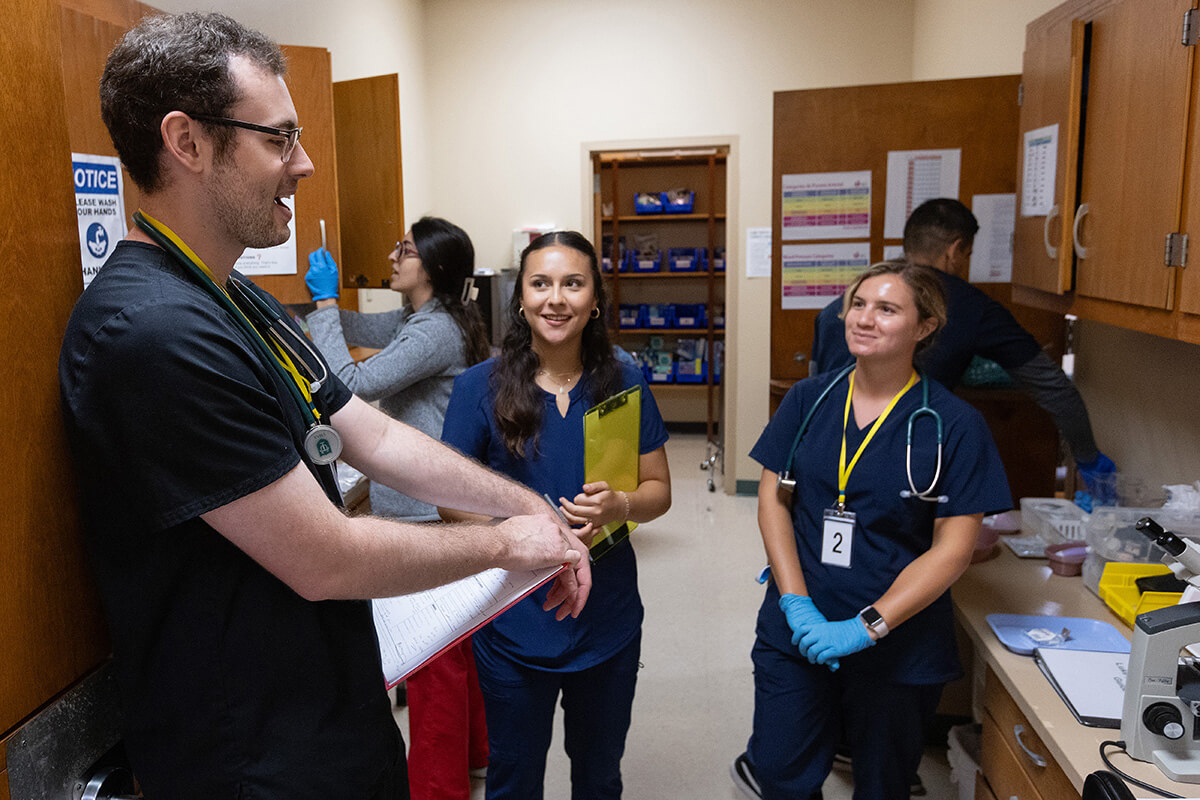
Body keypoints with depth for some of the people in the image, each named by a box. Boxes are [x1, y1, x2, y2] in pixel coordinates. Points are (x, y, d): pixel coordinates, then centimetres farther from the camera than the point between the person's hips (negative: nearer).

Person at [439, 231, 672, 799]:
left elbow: (659, 490, 3)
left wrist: (619, 506, -19)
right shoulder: (480, 387, -8)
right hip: (514, 620, -2)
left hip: (607, 618, 2)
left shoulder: (624, 384, -2)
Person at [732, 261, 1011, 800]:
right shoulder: (809, 400, 0)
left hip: (898, 648, -1)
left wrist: (865, 628, -17)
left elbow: (953, 550, -10)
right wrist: (797, 605, -11)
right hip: (794, 633, 1)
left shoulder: (952, 425, -9)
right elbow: (773, 500, 0)